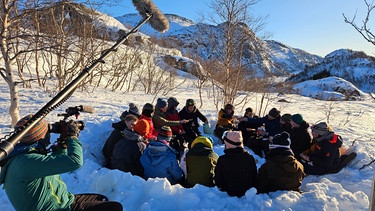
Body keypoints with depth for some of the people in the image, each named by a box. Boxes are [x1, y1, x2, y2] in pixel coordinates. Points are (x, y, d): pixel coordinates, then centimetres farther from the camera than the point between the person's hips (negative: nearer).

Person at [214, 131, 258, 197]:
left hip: (229, 194, -2)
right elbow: (255, 178, 2)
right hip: (248, 193, 3)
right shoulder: (250, 158, -9)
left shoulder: (222, 160, -17)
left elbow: (218, 181, -8)